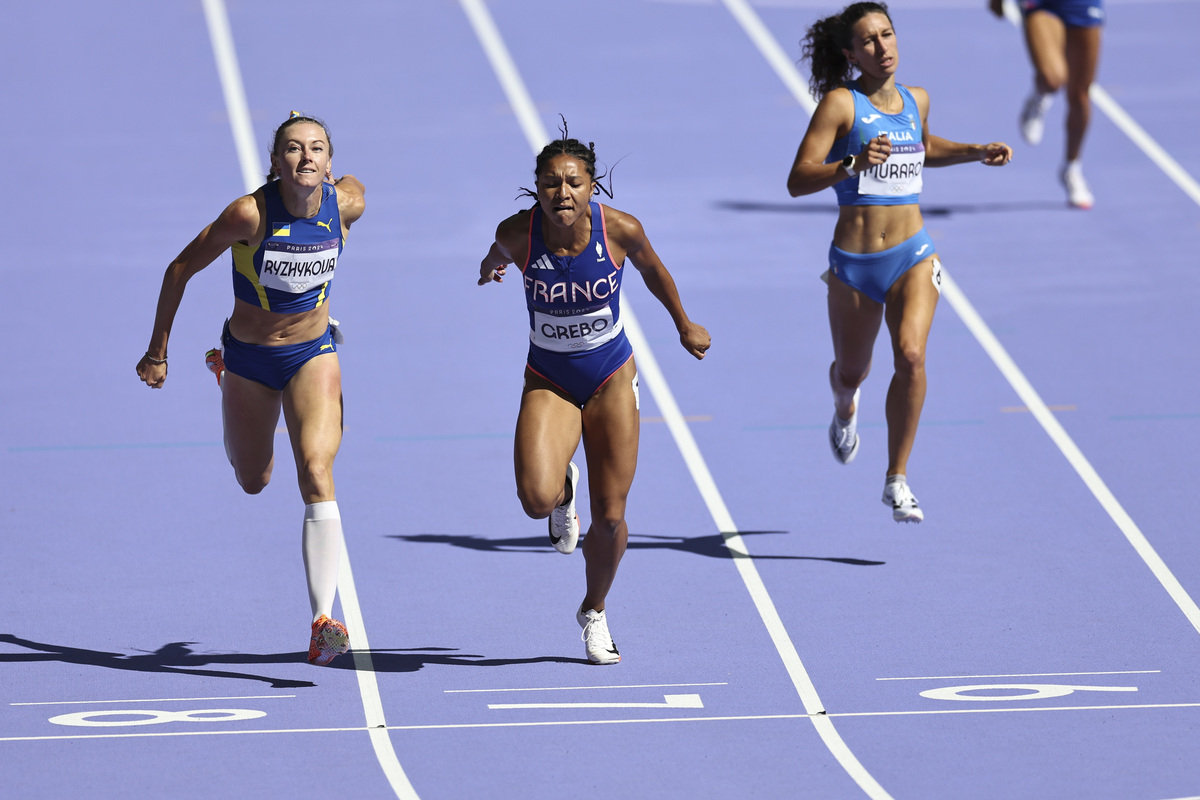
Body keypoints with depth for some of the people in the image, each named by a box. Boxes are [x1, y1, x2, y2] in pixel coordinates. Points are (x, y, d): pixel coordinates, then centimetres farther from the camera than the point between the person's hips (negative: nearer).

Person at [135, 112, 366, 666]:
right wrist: (158, 350, -8)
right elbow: (182, 268, -13)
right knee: (253, 481, 21)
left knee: (316, 474, -19)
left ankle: (323, 621, -23)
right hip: (249, 357, -1)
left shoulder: (347, 202, -17)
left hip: (313, 355, 1)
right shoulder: (250, 214, -26)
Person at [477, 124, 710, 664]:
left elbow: (652, 270, 3)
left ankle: (594, 612, 32)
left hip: (612, 380, 0)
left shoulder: (620, 229, -19)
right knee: (536, 498, -25)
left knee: (610, 517, 3)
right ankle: (565, 490, 15)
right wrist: (491, 268, 30)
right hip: (548, 384, 0)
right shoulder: (519, 233, -20)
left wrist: (684, 326, 19)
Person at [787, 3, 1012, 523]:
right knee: (851, 371, 16)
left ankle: (897, 480, -13)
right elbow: (798, 181, -17)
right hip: (854, 263, -2)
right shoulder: (840, 103, -9)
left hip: (912, 255, 2)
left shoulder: (915, 100, 7)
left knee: (910, 355, -22)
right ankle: (844, 410, 56)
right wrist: (852, 164, -31)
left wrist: (977, 153, 19)